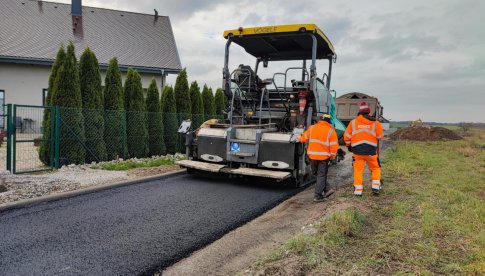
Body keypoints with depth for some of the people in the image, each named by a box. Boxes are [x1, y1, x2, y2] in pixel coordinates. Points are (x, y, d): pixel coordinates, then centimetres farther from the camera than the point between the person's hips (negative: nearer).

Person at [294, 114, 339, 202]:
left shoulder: (312, 128, 5)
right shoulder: (331, 131, -3)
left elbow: (304, 138, 15)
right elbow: (334, 145, -7)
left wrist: (299, 138, 36)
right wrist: (332, 156, 7)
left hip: (312, 155, 2)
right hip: (323, 156, -2)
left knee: (317, 173, 19)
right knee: (321, 175, 5)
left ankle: (327, 189, 13)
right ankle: (318, 196, 6)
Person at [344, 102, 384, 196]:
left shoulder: (353, 122, 0)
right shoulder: (375, 123, -2)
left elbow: (347, 136, 4)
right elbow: (380, 136, 5)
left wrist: (348, 145, 20)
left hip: (357, 151, 1)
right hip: (371, 151, 0)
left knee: (358, 170, 7)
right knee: (376, 168, 18)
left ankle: (358, 190, 7)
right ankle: (376, 186, 12)